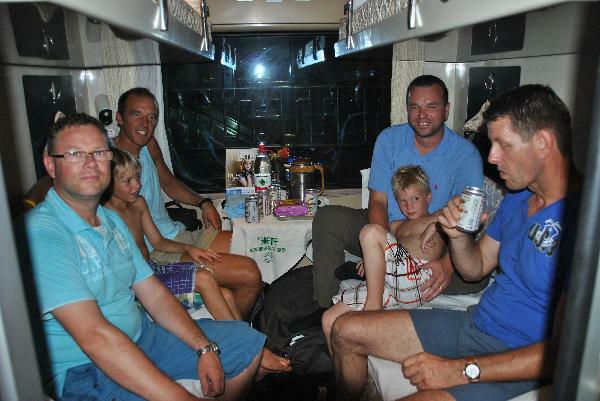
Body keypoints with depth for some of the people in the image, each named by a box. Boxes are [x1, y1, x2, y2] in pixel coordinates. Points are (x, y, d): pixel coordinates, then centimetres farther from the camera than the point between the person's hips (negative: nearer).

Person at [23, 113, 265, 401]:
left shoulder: (112, 220, 9)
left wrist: (205, 348, -4)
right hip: (84, 368, -8)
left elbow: (154, 294, 8)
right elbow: (94, 336, -27)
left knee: (248, 343, 11)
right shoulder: (41, 233, -20)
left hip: (141, 334, 8)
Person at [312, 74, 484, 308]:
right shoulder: (389, 140, -2)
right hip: (385, 230, 1)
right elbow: (378, 201, -7)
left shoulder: (465, 154, -8)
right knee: (327, 218, -21)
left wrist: (447, 264, -37)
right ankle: (326, 306, -15)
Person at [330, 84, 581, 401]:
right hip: (473, 323, 8)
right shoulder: (517, 197, 7)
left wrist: (462, 370, -24)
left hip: (523, 366, -8)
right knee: (345, 330, 5)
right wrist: (458, 234, -9)